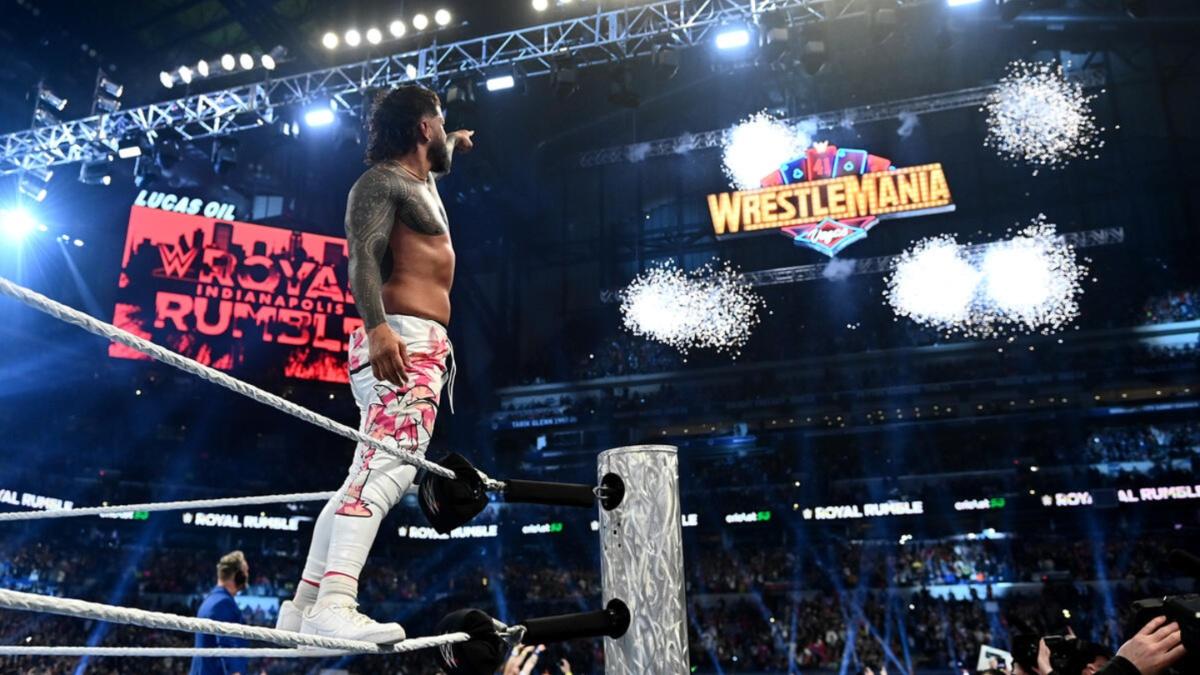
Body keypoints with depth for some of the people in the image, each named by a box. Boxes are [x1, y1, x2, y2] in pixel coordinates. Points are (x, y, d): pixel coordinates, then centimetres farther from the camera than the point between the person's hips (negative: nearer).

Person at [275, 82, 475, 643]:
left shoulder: (420, 181, 27)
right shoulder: (380, 181, -3)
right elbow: (362, 257, -19)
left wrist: (453, 146, 72)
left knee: (370, 474, 7)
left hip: (423, 350, 10)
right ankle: (335, 604, -34)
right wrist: (378, 326, -35)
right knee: (388, 465, -25)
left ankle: (304, 605, 12)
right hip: (400, 342, -10)